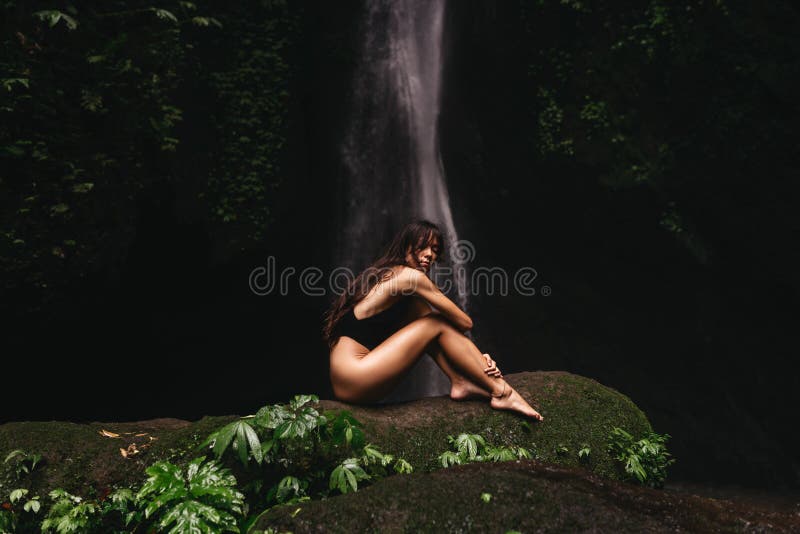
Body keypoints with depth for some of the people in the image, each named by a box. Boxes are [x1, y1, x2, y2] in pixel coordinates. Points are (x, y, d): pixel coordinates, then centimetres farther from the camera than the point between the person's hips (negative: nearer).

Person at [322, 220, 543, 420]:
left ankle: (461, 383, 3)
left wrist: (477, 357, 3)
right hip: (354, 381, -9)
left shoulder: (390, 274, 16)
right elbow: (464, 322, -5)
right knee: (437, 324, -7)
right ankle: (500, 392, -2)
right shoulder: (411, 276, -11)